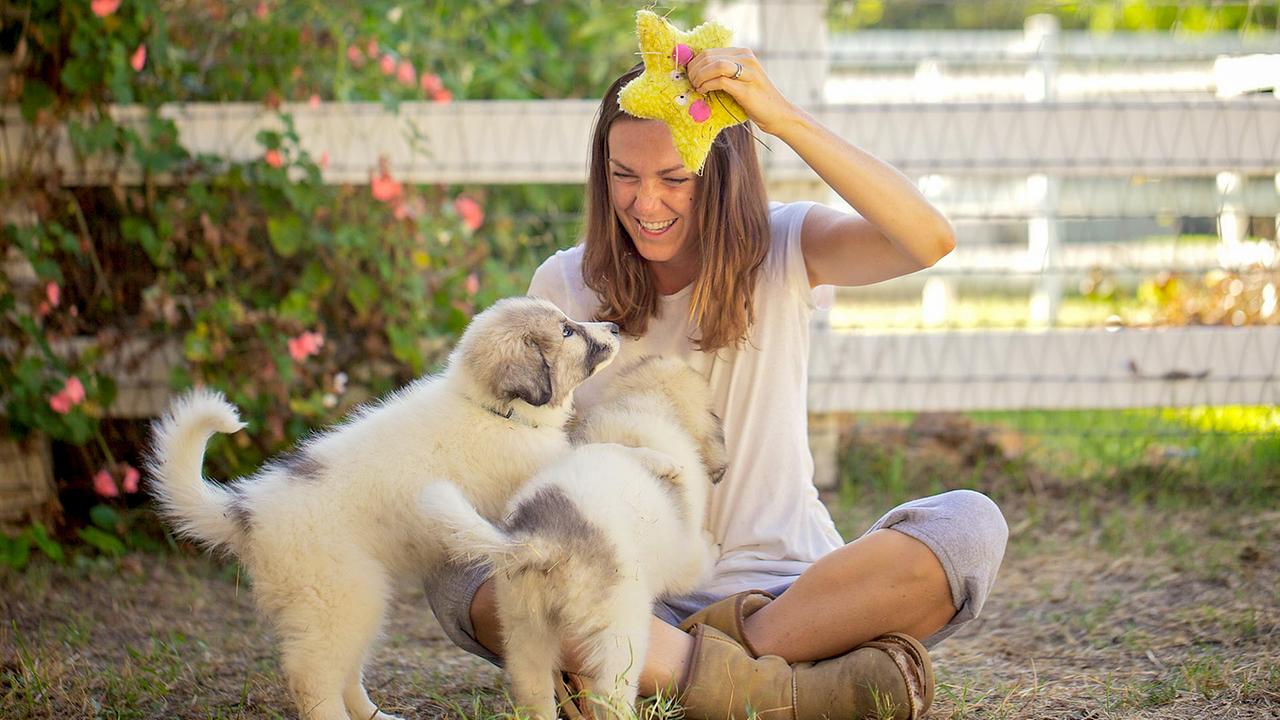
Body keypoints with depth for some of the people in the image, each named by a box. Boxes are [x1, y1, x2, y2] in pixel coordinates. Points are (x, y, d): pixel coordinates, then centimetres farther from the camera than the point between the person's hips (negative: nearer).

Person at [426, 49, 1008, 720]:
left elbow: (929, 240, -20)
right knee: (453, 571, -29)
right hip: (633, 602, 1)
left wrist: (784, 118, -27)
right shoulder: (564, 286, 4)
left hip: (787, 583, -1)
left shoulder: (783, 249, -1)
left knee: (970, 523, -26)